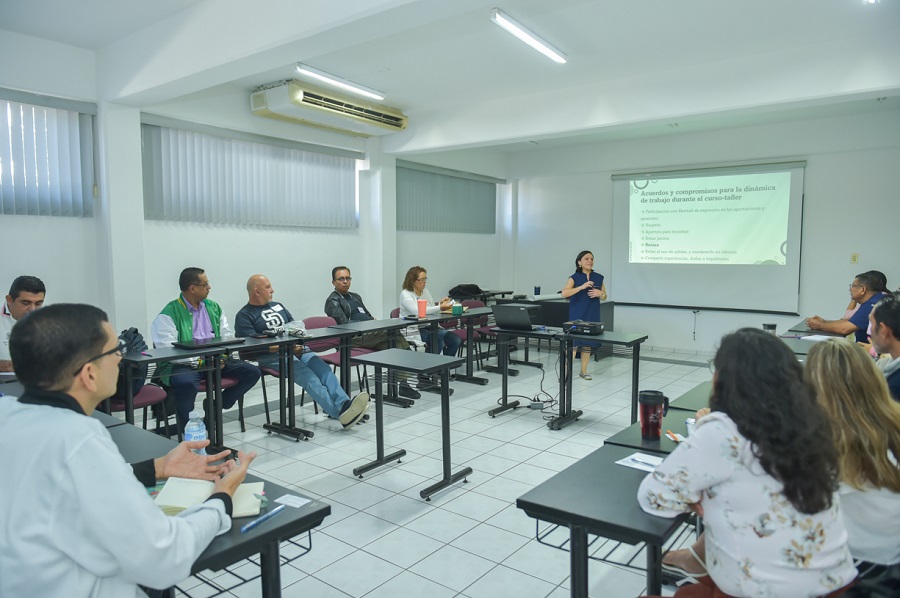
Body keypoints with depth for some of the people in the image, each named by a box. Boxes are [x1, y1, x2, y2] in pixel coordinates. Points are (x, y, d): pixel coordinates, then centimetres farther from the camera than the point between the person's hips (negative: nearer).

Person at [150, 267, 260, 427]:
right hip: (184, 365, -5)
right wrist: (199, 361, -19)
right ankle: (187, 428, -11)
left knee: (252, 372, -11)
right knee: (186, 383, -38)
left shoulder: (213, 307, 16)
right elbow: (167, 350, -13)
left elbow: (228, 336, 13)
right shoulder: (169, 314, -4)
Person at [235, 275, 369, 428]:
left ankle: (344, 404, -43)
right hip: (271, 356, -6)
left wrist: (299, 343, 2)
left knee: (322, 367, -25)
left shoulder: (277, 306, 27)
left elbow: (296, 326, 26)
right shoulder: (244, 316, 7)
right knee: (306, 375, -31)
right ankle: (340, 412, -45)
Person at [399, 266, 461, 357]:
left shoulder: (425, 291, 15)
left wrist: (440, 304, -4)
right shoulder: (405, 294, -8)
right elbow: (418, 311, -25)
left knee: (455, 340, -13)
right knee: (438, 342, -31)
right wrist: (440, 308, -29)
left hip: (430, 328, 7)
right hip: (414, 331, -7)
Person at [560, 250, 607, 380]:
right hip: (577, 315, -3)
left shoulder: (599, 277, 7)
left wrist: (600, 294, -9)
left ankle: (584, 371, 19)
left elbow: (604, 297, 14)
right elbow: (564, 293, -17)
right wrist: (582, 287, -24)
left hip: (592, 315, 4)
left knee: (588, 343, 7)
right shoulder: (575, 277, -3)